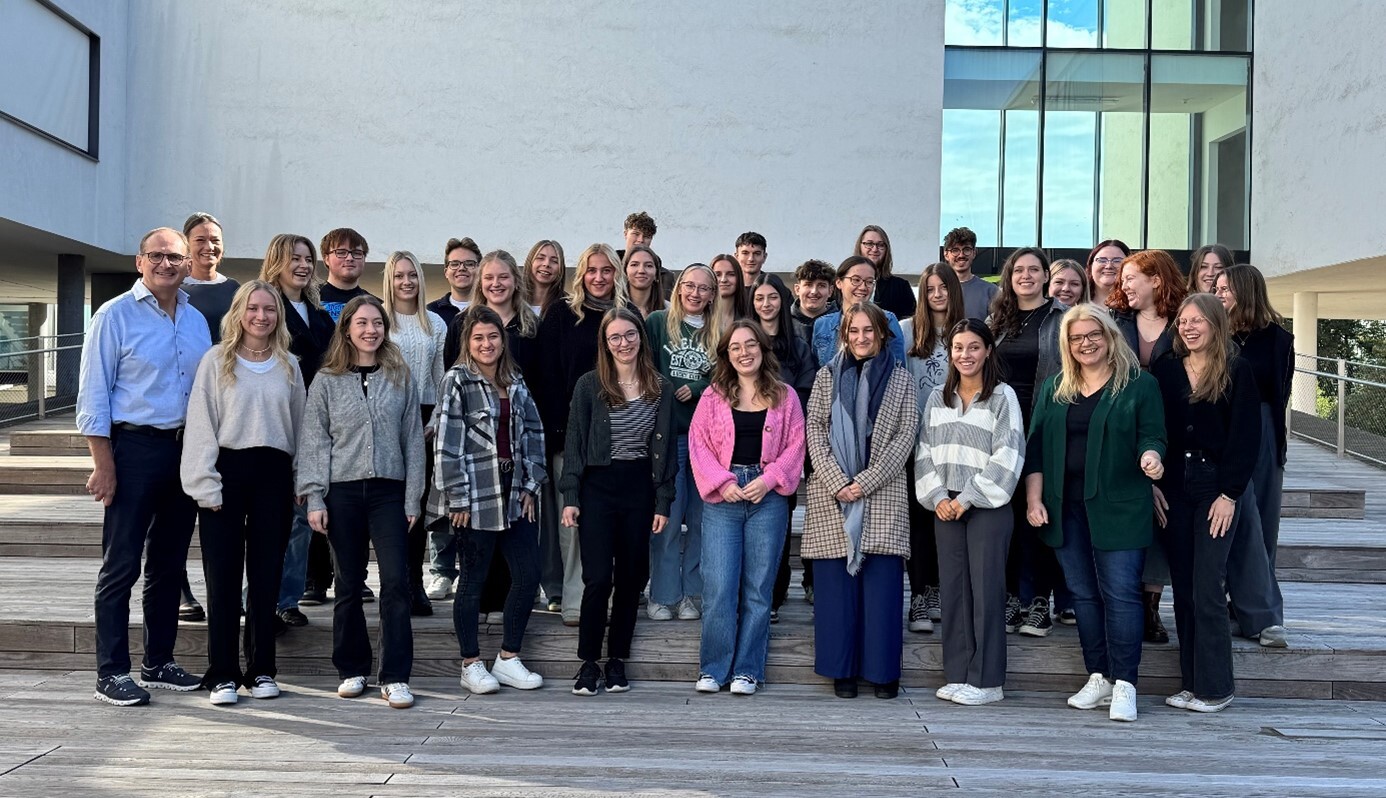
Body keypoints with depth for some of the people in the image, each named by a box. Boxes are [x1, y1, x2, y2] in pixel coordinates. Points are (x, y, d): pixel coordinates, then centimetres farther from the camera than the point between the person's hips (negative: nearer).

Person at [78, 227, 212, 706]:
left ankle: (159, 664, 23)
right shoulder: (115, 316, -5)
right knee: (121, 566, -2)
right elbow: (93, 395, -8)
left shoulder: (197, 321, 11)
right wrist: (103, 464, -14)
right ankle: (111, 673, 6)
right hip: (134, 448, -6)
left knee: (169, 563, 12)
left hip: (187, 450, 6)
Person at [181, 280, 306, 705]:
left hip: (274, 474, 3)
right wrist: (207, 484, -10)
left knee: (267, 575, 7)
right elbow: (201, 424, -3)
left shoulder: (289, 366, 10)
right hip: (228, 470, -3)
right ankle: (222, 674, 9)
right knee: (224, 578, 1)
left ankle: (261, 670, 17)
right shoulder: (216, 360, 0)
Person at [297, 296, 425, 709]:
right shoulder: (327, 380, 4)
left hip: (389, 490, 0)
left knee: (396, 581, -7)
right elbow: (313, 442, 3)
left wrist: (412, 499, 1)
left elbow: (413, 440, 6)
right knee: (349, 585, 6)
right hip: (342, 492, 0)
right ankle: (352, 670, 19)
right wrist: (315, 498, -5)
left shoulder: (401, 378, 7)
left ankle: (395, 677, -2)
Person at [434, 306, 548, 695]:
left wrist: (530, 485, 4)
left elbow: (533, 433, 13)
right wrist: (457, 499, -13)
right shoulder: (457, 381, -6)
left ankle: (508, 658, 17)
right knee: (474, 579, 4)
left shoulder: (515, 382, 12)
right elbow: (447, 443, -10)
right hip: (476, 499, -6)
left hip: (515, 496, 6)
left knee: (529, 575, 3)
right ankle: (471, 665, 16)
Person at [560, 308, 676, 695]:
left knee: (631, 577, 7)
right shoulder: (589, 385, 0)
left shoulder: (661, 389, 5)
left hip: (640, 488, 2)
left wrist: (663, 502, 1)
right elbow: (575, 443, 0)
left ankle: (617, 660, 19)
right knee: (598, 577, -6)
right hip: (598, 487, -2)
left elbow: (666, 448, 6)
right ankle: (588, 663, 6)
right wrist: (570, 497, -5)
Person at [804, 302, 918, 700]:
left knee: (882, 583, -2)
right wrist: (837, 482, -10)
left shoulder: (900, 379, 8)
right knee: (836, 581, 1)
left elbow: (905, 435, 0)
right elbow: (814, 431, 3)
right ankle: (842, 670, 10)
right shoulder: (827, 376, 11)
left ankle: (883, 671, 8)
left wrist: (865, 482, -9)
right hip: (832, 492, 1)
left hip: (883, 492, -1)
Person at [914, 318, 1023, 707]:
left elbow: (1007, 456, -10)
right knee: (952, 588, 6)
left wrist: (969, 498, -12)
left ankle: (986, 680, 4)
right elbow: (925, 451, 10)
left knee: (986, 588, -3)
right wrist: (937, 497, -4)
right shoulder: (937, 398, 12)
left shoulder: (1002, 396, -3)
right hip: (945, 506, 5)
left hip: (988, 505, -5)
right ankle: (957, 675, 14)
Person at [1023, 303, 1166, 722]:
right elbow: (1036, 446, 10)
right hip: (1066, 507, 4)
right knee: (1083, 593, 8)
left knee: (1120, 592, -7)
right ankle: (1098, 679, 17)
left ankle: (1124, 685, -1)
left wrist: (1151, 456, -25)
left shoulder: (1139, 385, 3)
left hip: (1119, 507, -4)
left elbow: (1152, 436, -1)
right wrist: (1034, 499, 2)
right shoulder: (1054, 389, 13)